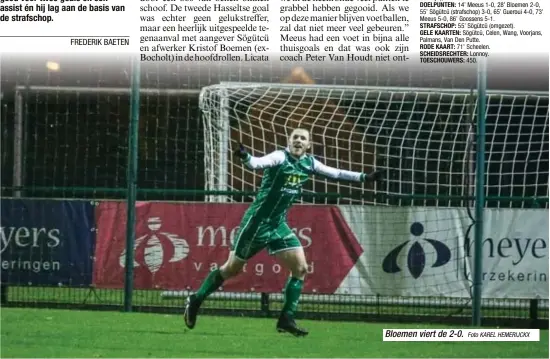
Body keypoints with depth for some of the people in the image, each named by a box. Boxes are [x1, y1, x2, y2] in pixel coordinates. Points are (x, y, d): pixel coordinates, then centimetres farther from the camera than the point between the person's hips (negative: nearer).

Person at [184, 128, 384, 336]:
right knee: (232, 269, 3)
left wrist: (364, 177, 14)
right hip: (257, 221, -7)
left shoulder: (309, 163, 4)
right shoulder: (280, 157, -17)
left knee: (300, 268, -4)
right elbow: (259, 163, -36)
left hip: (279, 225, 7)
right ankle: (196, 300, 22)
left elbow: (335, 173, 17)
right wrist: (246, 158, -57)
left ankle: (287, 319, 2)